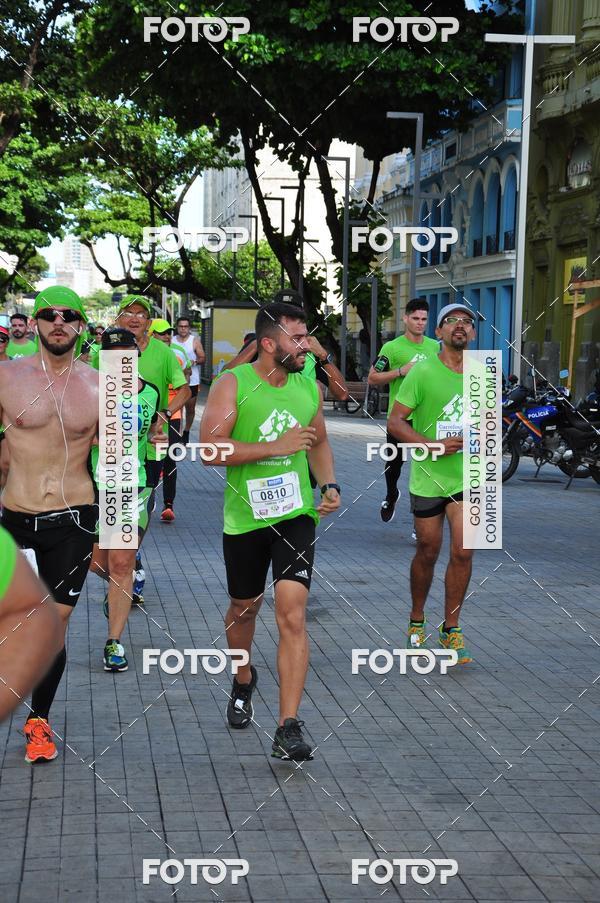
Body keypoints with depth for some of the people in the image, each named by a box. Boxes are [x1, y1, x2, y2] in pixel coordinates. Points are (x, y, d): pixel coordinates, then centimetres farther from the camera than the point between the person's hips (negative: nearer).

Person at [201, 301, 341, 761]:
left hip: (296, 515, 1)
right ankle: (243, 680, 50)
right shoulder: (233, 384, -10)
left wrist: (330, 485, 4)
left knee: (293, 615, -12)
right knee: (244, 607, 19)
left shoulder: (309, 387, 4)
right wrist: (277, 446, -23)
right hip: (245, 517, -1)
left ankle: (289, 729, -14)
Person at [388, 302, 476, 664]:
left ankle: (451, 628, 9)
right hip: (429, 476, -2)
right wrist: (432, 445, -22)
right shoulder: (424, 372, -9)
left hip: (468, 476, 3)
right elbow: (395, 422, -11)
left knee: (463, 552, -6)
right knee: (428, 553, 9)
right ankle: (417, 621, 30)